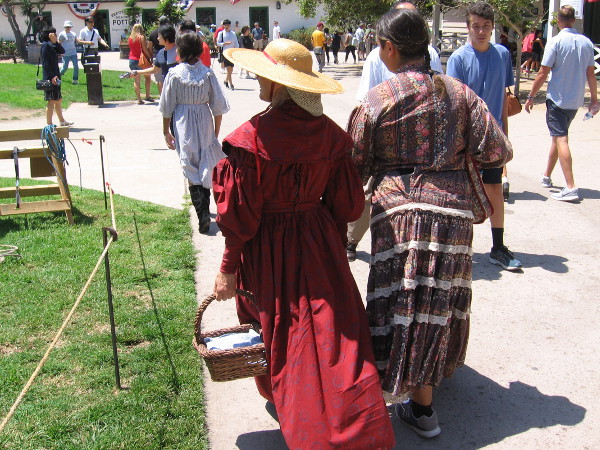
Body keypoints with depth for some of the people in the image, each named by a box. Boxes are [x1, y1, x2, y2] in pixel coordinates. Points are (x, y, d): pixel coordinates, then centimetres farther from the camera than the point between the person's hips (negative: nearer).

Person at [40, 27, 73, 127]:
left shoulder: (51, 45, 16)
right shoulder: (45, 45, -11)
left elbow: (62, 51, 10)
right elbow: (45, 63, -18)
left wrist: (56, 42, -2)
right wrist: (51, 76, -23)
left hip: (55, 76, 10)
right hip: (50, 77, -10)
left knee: (58, 100, 19)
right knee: (51, 101, -8)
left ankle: (62, 121, 31)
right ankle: (49, 124, -6)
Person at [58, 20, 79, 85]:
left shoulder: (73, 34, 11)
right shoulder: (62, 34, -2)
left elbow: (78, 41, 13)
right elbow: (59, 43, 0)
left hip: (73, 53, 4)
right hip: (65, 54, -4)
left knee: (76, 66, -7)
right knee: (65, 67, 1)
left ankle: (75, 79, 3)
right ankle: (60, 75, 31)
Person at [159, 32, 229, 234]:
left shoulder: (174, 74, -7)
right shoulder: (208, 73, -4)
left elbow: (167, 108, -4)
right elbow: (218, 106, -1)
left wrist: (166, 132, 7)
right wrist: (216, 132, 10)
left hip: (183, 125, -2)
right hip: (205, 123, 2)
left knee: (191, 171, 1)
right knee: (205, 167, 16)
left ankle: (202, 213, -9)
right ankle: (204, 207, 30)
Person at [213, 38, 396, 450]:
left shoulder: (251, 139, -19)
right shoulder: (330, 134, -5)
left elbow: (240, 215, -15)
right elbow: (348, 205, 2)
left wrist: (229, 269, -4)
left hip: (268, 252, -3)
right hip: (320, 244, 4)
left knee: (279, 331, 17)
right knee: (331, 336, 11)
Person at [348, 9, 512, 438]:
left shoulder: (374, 102, -4)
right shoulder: (460, 93, 5)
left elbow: (356, 169, -1)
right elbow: (498, 152, 0)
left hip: (398, 210, -3)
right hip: (455, 208, 4)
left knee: (406, 302, 3)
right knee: (444, 296, 20)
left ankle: (422, 408, 7)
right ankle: (442, 367, 42)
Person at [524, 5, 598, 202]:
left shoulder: (555, 42, -11)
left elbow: (543, 73, -12)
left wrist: (531, 97, -3)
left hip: (557, 98, -6)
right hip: (576, 100, 6)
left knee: (561, 139, -9)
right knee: (558, 136, 21)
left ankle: (571, 187, -18)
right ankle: (546, 176, 34)